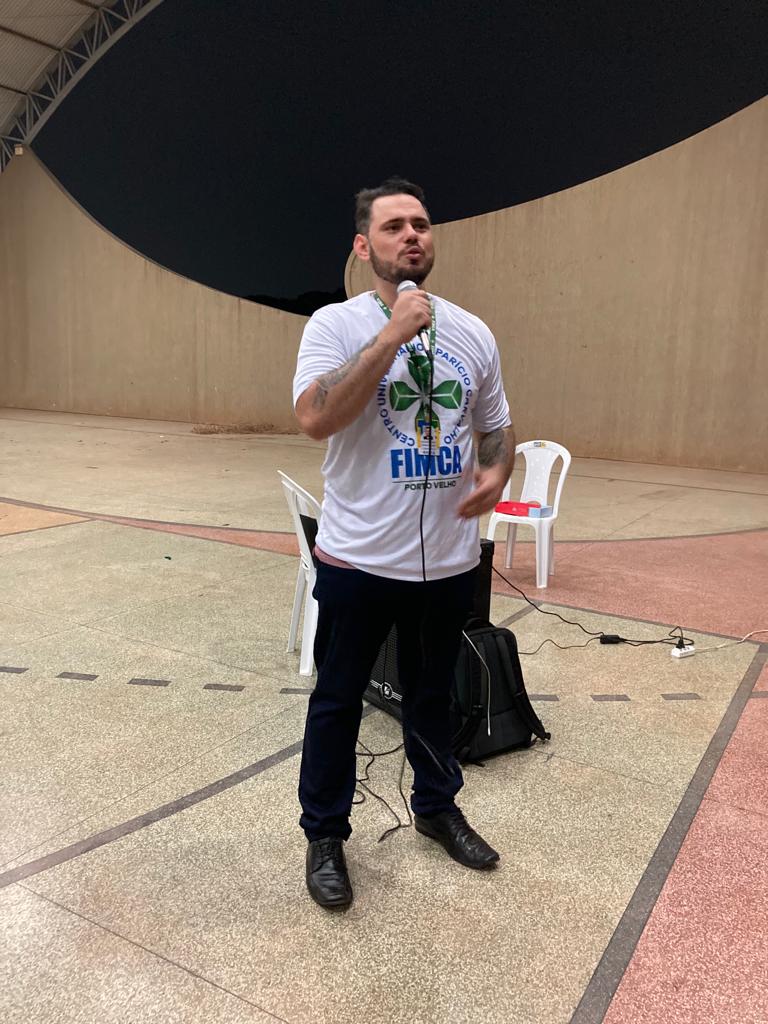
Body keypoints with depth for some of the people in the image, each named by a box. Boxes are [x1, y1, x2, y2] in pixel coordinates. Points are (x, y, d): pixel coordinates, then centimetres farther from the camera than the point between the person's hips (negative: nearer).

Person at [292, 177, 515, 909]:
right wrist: (393, 334, -24)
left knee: (432, 695, 22)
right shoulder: (337, 323, -8)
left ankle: (436, 806, 45)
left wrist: (496, 473, -9)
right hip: (357, 560, -4)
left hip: (449, 560, 4)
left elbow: (496, 427, 14)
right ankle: (325, 834, 33)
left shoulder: (471, 333, 5)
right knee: (337, 702, 12)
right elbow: (314, 418, -25)